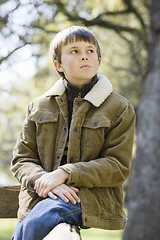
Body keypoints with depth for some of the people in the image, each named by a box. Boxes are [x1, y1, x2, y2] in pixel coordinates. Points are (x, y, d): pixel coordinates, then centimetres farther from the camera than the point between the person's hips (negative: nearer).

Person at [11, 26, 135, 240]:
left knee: (34, 222, -32)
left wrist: (65, 174, -14)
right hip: (43, 194, 3)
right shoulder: (39, 107, 16)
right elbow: (22, 159, 12)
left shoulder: (119, 109, 7)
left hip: (93, 196, -3)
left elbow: (118, 167, -1)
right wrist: (44, 181, -12)